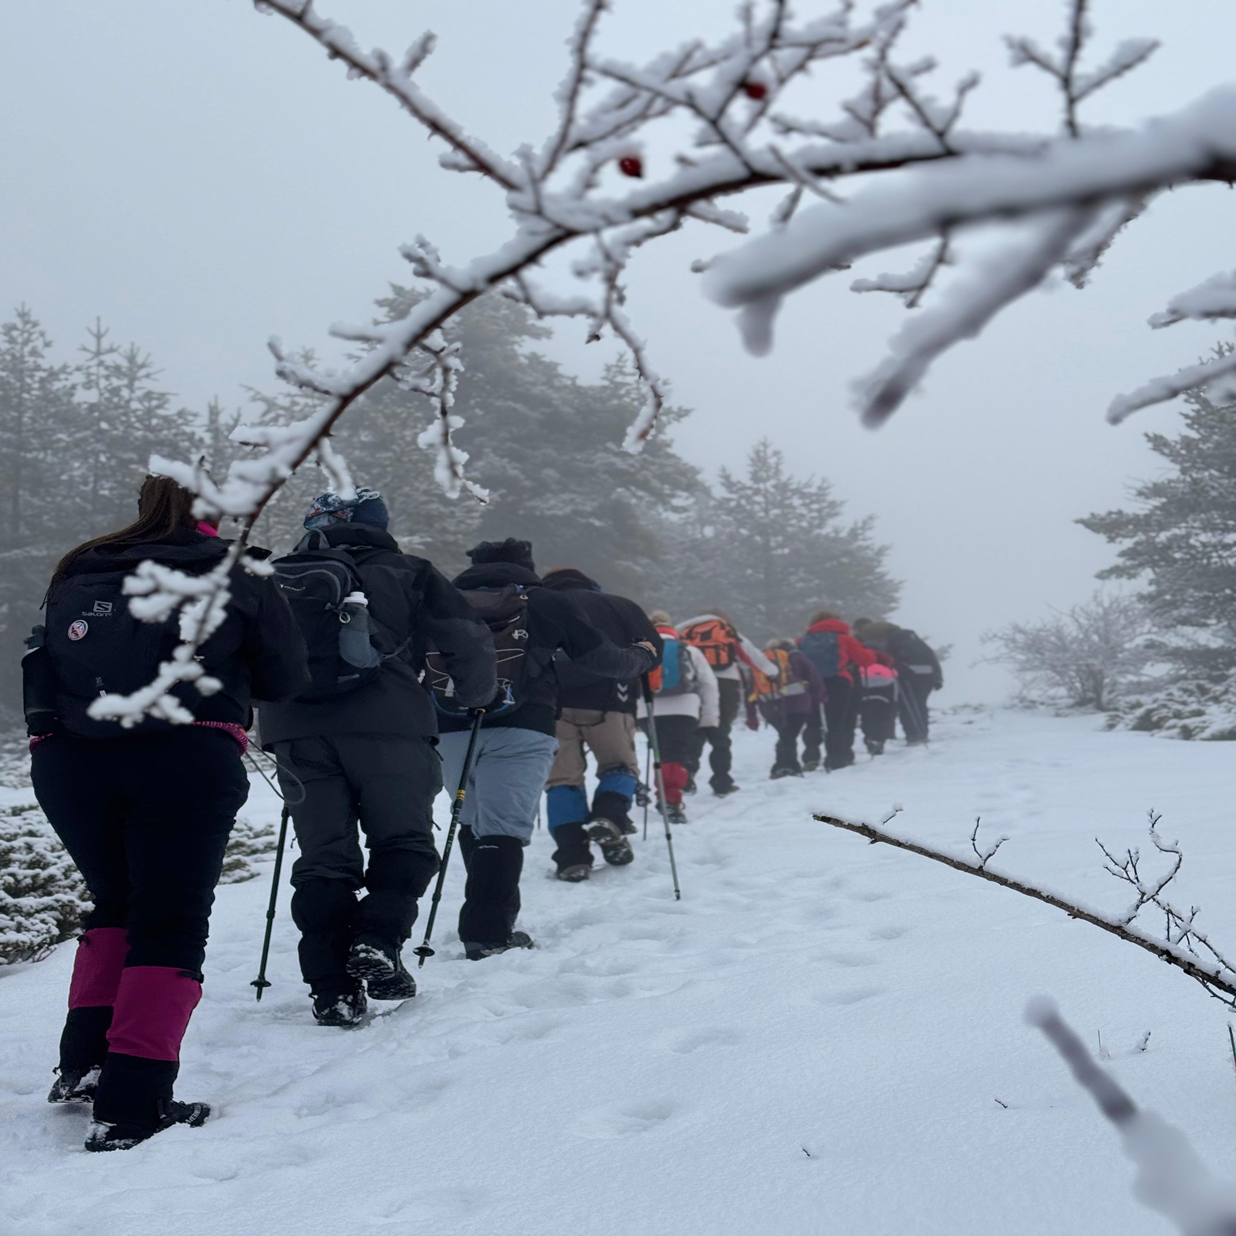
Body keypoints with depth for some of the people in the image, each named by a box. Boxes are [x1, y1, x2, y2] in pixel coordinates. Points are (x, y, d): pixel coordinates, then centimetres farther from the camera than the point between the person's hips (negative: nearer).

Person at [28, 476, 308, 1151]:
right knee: (170, 925, 2)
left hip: (64, 760, 4)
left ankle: (85, 1060, 13)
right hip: (186, 760, -4)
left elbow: (42, 672, 22)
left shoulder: (76, 576, 20)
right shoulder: (239, 581, 11)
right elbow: (285, 680, 15)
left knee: (116, 904, 24)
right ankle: (132, 1105, -6)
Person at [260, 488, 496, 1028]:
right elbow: (467, 639, 10)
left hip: (293, 727, 3)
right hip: (386, 722, -3)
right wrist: (477, 697, 27)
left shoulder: (279, 577, 23)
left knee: (323, 856, 7)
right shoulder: (405, 573, 14)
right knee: (404, 841, 10)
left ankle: (332, 987, 0)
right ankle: (377, 938, -12)